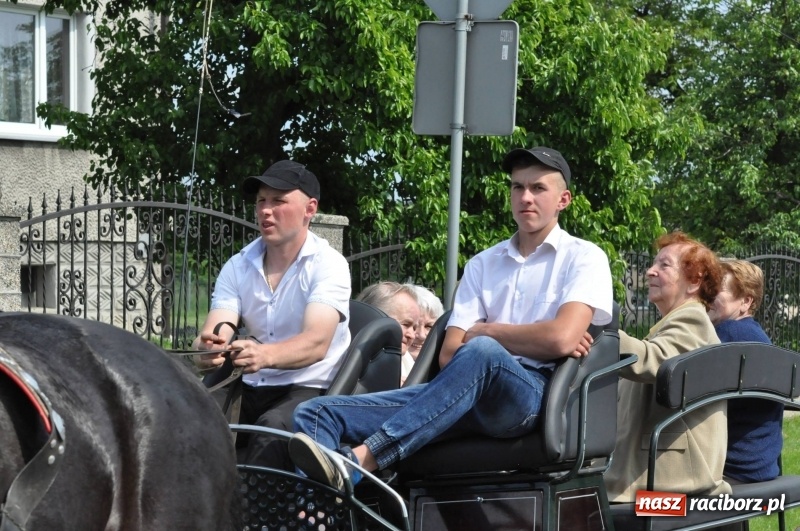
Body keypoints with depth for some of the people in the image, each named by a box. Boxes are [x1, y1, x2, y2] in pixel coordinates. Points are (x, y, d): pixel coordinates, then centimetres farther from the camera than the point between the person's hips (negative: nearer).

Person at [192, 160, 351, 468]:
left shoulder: (328, 265, -7)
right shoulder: (237, 267, 7)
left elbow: (317, 342, -23)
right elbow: (213, 334, -7)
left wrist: (265, 355, -43)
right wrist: (206, 349, -33)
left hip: (312, 390, -4)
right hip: (252, 389, 5)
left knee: (272, 427, -35)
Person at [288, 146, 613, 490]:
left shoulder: (583, 258, 10)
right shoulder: (483, 265, 23)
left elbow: (561, 339, -10)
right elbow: (449, 354, 10)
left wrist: (484, 333, 4)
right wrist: (540, 342, -1)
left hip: (534, 394, -5)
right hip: (469, 394, 5)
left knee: (480, 352, -41)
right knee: (317, 413, -14)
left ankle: (358, 461, -48)